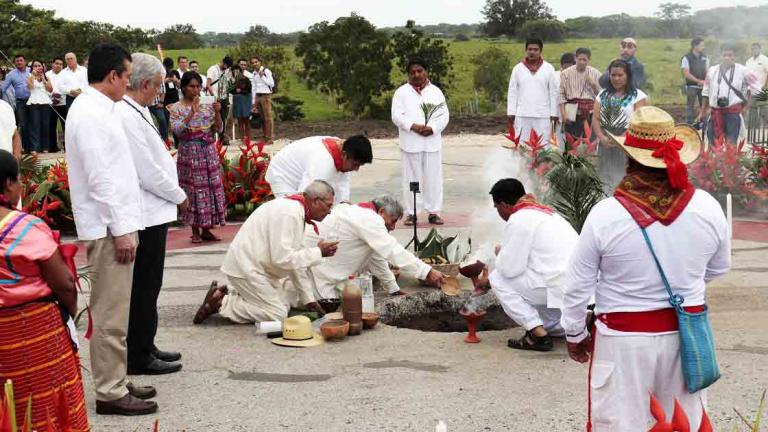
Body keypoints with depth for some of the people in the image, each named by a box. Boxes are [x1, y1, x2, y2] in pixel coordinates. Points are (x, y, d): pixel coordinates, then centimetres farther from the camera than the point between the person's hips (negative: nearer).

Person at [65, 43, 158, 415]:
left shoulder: (98, 109, 14)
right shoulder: (89, 113, -16)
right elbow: (99, 178, -20)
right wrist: (120, 229, -19)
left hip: (114, 224, 10)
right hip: (108, 228, -10)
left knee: (114, 313, 15)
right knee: (110, 315, -4)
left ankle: (115, 382, 24)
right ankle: (110, 392, 2)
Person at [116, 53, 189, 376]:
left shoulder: (135, 112, 10)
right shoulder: (127, 117, -21)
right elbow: (148, 173, -21)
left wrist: (173, 195, 9)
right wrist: (179, 196, -7)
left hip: (150, 212, 10)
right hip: (146, 215, -10)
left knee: (146, 286, 18)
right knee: (144, 288, 0)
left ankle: (144, 347, 30)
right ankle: (139, 358, 10)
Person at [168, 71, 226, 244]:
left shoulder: (208, 106, 8)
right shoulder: (177, 108, -1)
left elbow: (218, 129, 5)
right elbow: (177, 130, -14)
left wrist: (217, 113, -12)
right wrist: (192, 113, -20)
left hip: (209, 153, 3)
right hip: (189, 153, -3)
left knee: (210, 187, 3)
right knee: (193, 189, -1)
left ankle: (207, 230, 12)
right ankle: (195, 231, 7)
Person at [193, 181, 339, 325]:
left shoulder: (297, 211, 9)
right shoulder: (289, 214, -23)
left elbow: (295, 258, 14)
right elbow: (282, 258, -28)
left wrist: (308, 299, 13)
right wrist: (318, 252, -17)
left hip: (256, 266, 10)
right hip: (247, 268, -10)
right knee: (277, 314, -11)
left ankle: (227, 294, 15)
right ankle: (221, 303, -4)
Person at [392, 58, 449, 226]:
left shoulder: (436, 92, 9)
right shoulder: (401, 92, 4)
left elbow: (444, 115, 4)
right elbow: (396, 116, -5)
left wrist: (432, 128, -14)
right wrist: (413, 126, -18)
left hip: (432, 142, 1)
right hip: (410, 143, -1)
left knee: (433, 177, 3)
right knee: (412, 178, 3)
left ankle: (433, 212, 10)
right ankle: (411, 212, 10)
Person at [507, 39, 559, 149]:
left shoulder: (549, 69, 3)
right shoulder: (518, 68, 6)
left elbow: (554, 92, 3)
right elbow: (512, 92, 6)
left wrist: (554, 113, -2)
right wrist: (511, 113, 0)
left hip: (543, 116, -1)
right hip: (522, 115, 1)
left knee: (543, 146, 0)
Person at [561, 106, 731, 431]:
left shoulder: (606, 214, -18)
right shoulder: (707, 207, -9)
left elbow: (578, 286, -9)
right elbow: (719, 267, 9)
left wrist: (574, 334, 7)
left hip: (624, 338, -3)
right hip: (686, 333, 3)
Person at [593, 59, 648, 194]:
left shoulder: (638, 95, 1)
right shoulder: (603, 94, 14)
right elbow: (595, 119, 7)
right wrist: (602, 138, -10)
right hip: (606, 145, 4)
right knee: (606, 178, 4)